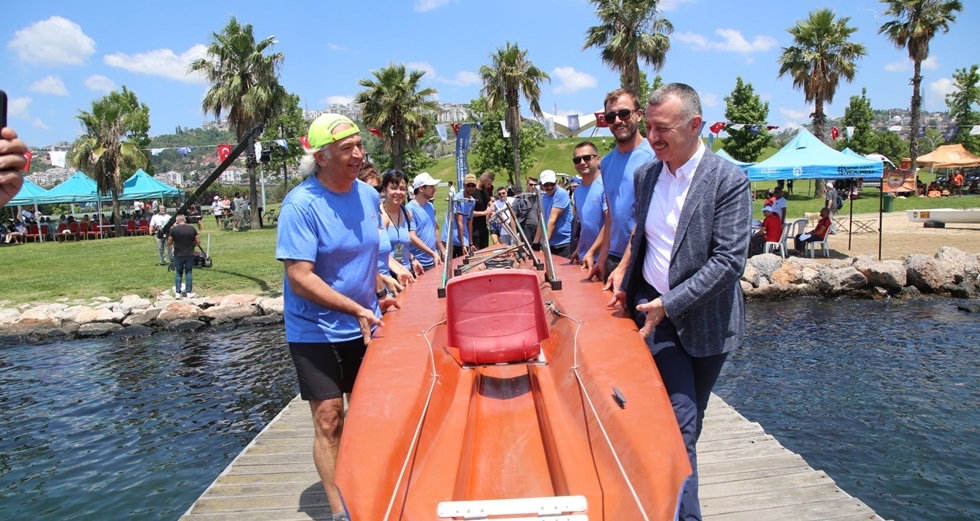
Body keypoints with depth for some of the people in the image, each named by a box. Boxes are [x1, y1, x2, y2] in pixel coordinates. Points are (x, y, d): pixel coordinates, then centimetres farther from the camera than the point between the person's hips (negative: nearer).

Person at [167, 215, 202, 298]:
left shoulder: (174, 229, -7)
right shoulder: (192, 228, -1)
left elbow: (169, 243, -4)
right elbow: (198, 242, 0)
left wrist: (170, 245, 18)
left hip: (178, 254, -1)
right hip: (190, 254, 1)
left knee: (178, 273, 9)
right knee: (189, 272, 6)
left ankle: (178, 292, 7)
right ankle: (189, 292, 4)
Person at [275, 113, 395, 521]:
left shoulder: (368, 196, 0)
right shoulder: (301, 204, -19)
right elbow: (300, 278, -24)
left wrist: (379, 294, 9)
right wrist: (356, 310, -28)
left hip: (364, 327, 6)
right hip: (316, 332, -5)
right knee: (328, 420, -1)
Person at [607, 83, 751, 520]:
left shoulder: (728, 180, -12)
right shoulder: (645, 175, 4)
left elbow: (730, 260, -18)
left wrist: (669, 304, -21)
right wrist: (625, 267, 7)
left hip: (704, 320, -2)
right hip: (652, 308, 2)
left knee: (687, 421, 14)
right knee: (679, 422, -7)